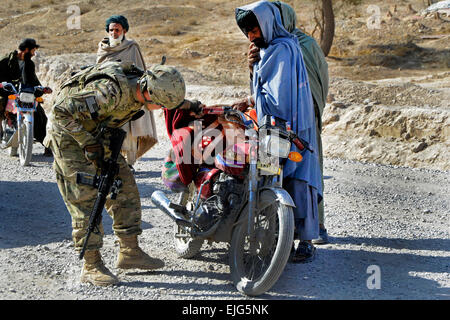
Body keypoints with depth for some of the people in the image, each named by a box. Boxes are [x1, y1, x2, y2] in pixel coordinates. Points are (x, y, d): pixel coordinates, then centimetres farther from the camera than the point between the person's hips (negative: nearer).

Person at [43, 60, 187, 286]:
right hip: (69, 136, -8)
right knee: (86, 198, -12)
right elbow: (62, 111, -33)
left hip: (98, 135, 8)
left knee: (125, 187, 5)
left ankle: (130, 252, 14)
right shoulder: (110, 91, -36)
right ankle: (91, 266, -6)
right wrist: (88, 143, -29)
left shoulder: (140, 86, -9)